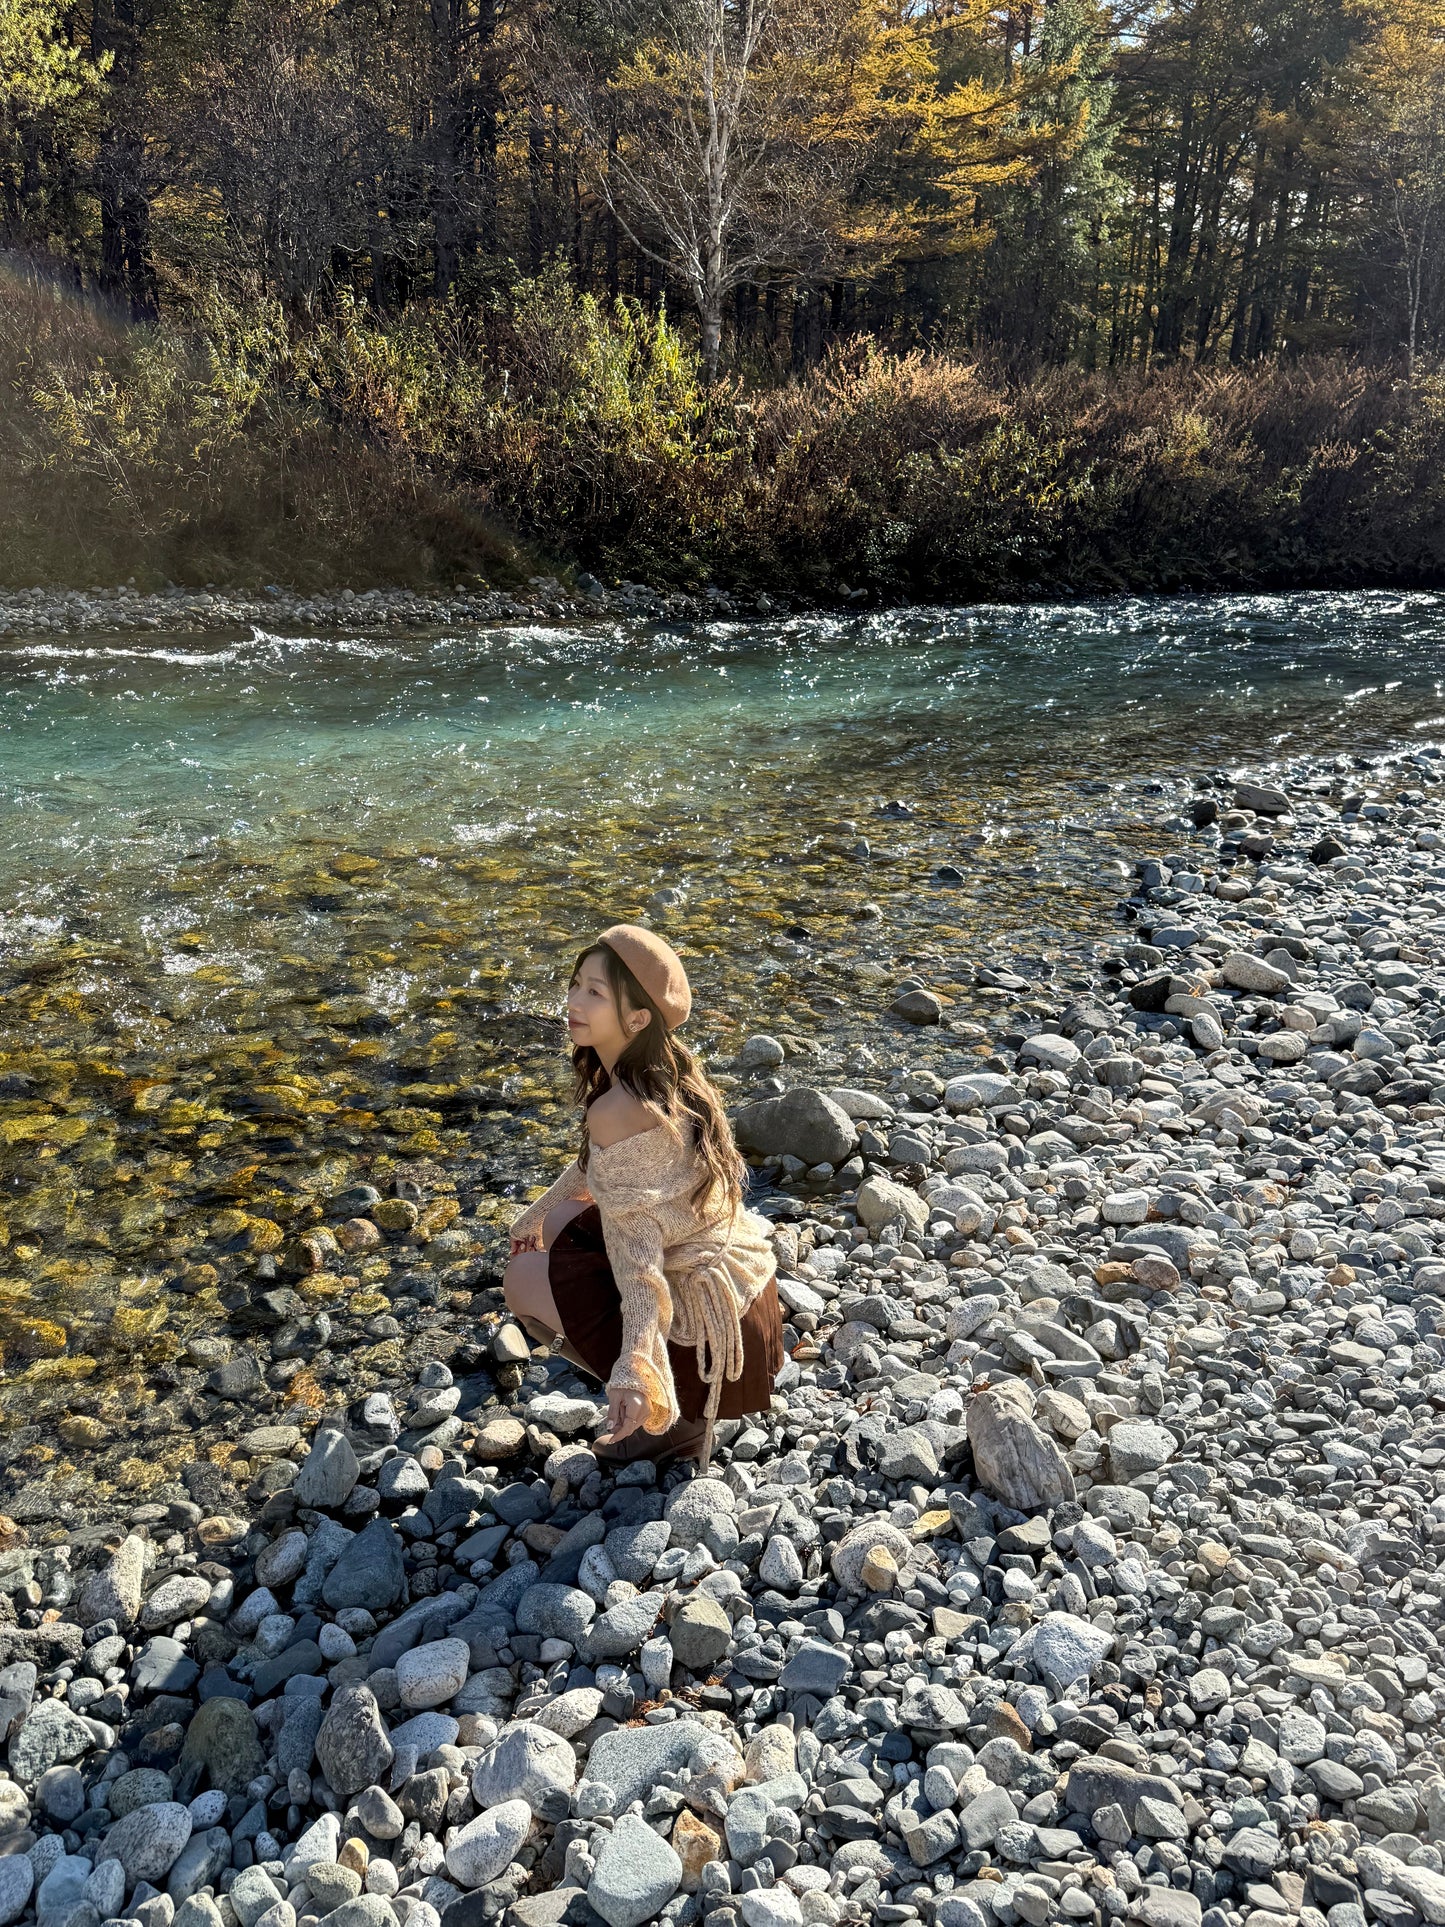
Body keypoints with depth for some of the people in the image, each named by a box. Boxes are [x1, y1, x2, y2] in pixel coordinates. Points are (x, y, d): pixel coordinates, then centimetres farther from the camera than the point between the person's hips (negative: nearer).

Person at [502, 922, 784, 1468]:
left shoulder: (617, 1110, -26)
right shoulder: (670, 1072, 1)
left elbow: (635, 1244, -29)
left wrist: (634, 1364, -35)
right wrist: (537, 1212, 29)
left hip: (705, 1317, -9)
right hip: (742, 1276, 9)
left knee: (524, 1279, 2)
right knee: (562, 1224, 19)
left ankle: (676, 1420, 5)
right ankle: (670, 1399, 18)